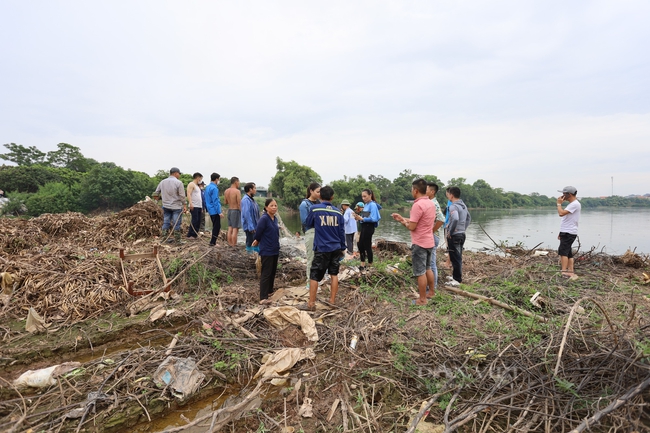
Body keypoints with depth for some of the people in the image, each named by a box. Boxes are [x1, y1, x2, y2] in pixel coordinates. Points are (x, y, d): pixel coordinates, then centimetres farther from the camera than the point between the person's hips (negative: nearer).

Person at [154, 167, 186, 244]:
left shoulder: (162, 182, 5)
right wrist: (184, 205, -4)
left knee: (166, 222, 12)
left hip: (166, 206, 5)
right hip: (176, 206, -5)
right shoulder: (178, 182, -12)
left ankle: (164, 239, 17)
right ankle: (177, 241, 4)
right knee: (176, 224, -1)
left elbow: (156, 193, 10)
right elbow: (182, 196, -13)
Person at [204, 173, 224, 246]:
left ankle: (213, 241, 23)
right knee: (217, 227, -1)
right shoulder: (214, 188, -17)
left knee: (215, 226, 18)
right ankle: (213, 242, 2)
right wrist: (219, 212, -19)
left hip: (210, 210, 10)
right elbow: (215, 201, -20)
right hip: (215, 211, -10)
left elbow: (207, 200, 18)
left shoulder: (208, 187, 12)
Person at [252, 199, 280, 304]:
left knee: (273, 272, 18)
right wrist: (257, 241, 3)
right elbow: (258, 232, -14)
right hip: (266, 251, -8)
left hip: (275, 250, 8)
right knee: (266, 274, -5)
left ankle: (269, 291, 32)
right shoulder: (264, 219, -18)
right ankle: (263, 298, -1)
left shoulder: (275, 218, 6)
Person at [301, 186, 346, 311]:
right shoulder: (338, 212, 3)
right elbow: (342, 231, 8)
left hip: (322, 248, -4)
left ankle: (311, 304, 10)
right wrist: (343, 248, 17)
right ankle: (332, 301, 21)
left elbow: (308, 225, 8)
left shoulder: (314, 209, -6)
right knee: (334, 274, 14)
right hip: (336, 248, 4)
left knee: (314, 276, 4)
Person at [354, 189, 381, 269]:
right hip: (364, 227, 9)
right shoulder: (366, 205, 9)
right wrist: (359, 218, -5)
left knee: (367, 246, 2)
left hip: (369, 228, -9)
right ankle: (363, 264, 26)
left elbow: (374, 218, -24)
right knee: (360, 245, 14)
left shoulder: (372, 205, -15)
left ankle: (370, 265, 17)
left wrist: (362, 219, -23)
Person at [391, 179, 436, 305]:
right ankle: (432, 292, 36)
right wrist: (402, 218, 15)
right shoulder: (431, 203, 7)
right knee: (428, 269, 23)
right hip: (429, 242, 9)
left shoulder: (418, 205, -22)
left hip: (419, 244, -9)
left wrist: (403, 222, -1)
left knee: (420, 272, 2)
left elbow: (412, 226, -20)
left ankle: (422, 299, 11)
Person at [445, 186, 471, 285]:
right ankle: (456, 276, 30)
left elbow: (455, 219, -34)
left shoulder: (453, 206, -18)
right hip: (462, 234, 9)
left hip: (454, 236, -9)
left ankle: (457, 280, 6)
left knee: (455, 258, -1)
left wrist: (450, 232, -23)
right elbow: (469, 218, 22)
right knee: (458, 257, 18)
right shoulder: (463, 205, 12)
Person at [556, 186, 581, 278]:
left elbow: (561, 213, -26)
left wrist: (559, 203, -10)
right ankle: (570, 272, 16)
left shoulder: (575, 204, -14)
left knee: (563, 252, -15)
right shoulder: (572, 204, 19)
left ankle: (564, 272, -17)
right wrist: (561, 232, 22)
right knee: (568, 253, 11)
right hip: (566, 232, 11)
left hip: (569, 233, -11)